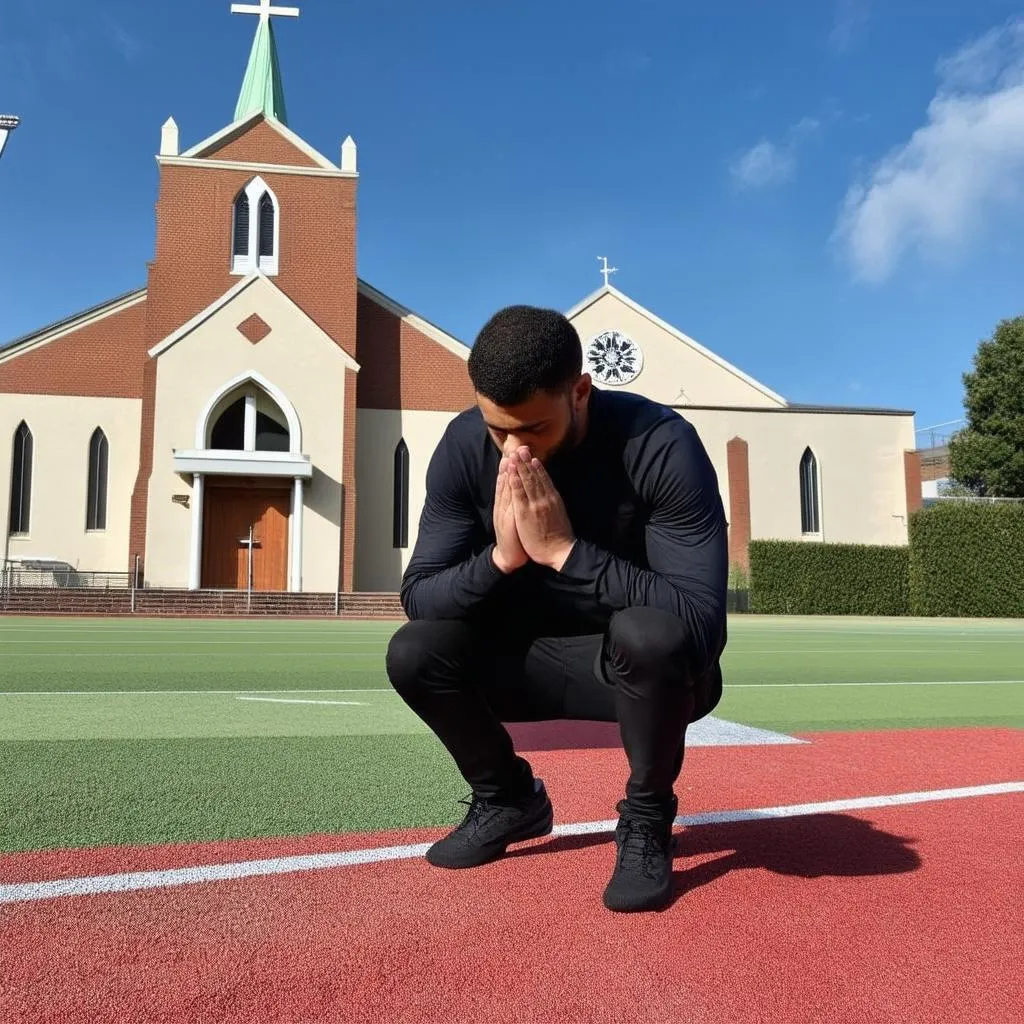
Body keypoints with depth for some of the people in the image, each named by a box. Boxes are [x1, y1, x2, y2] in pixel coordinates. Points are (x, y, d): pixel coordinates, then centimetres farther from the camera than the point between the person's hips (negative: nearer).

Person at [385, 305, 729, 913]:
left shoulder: (661, 445, -27)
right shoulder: (464, 446, -15)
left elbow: (702, 623, -32)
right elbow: (417, 596, -13)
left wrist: (564, 550, -37)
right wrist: (500, 557, -32)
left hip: (652, 664, -3)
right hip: (535, 657, 4)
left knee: (652, 634, -37)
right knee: (413, 653, -18)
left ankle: (647, 821, -8)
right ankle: (509, 798, 10)